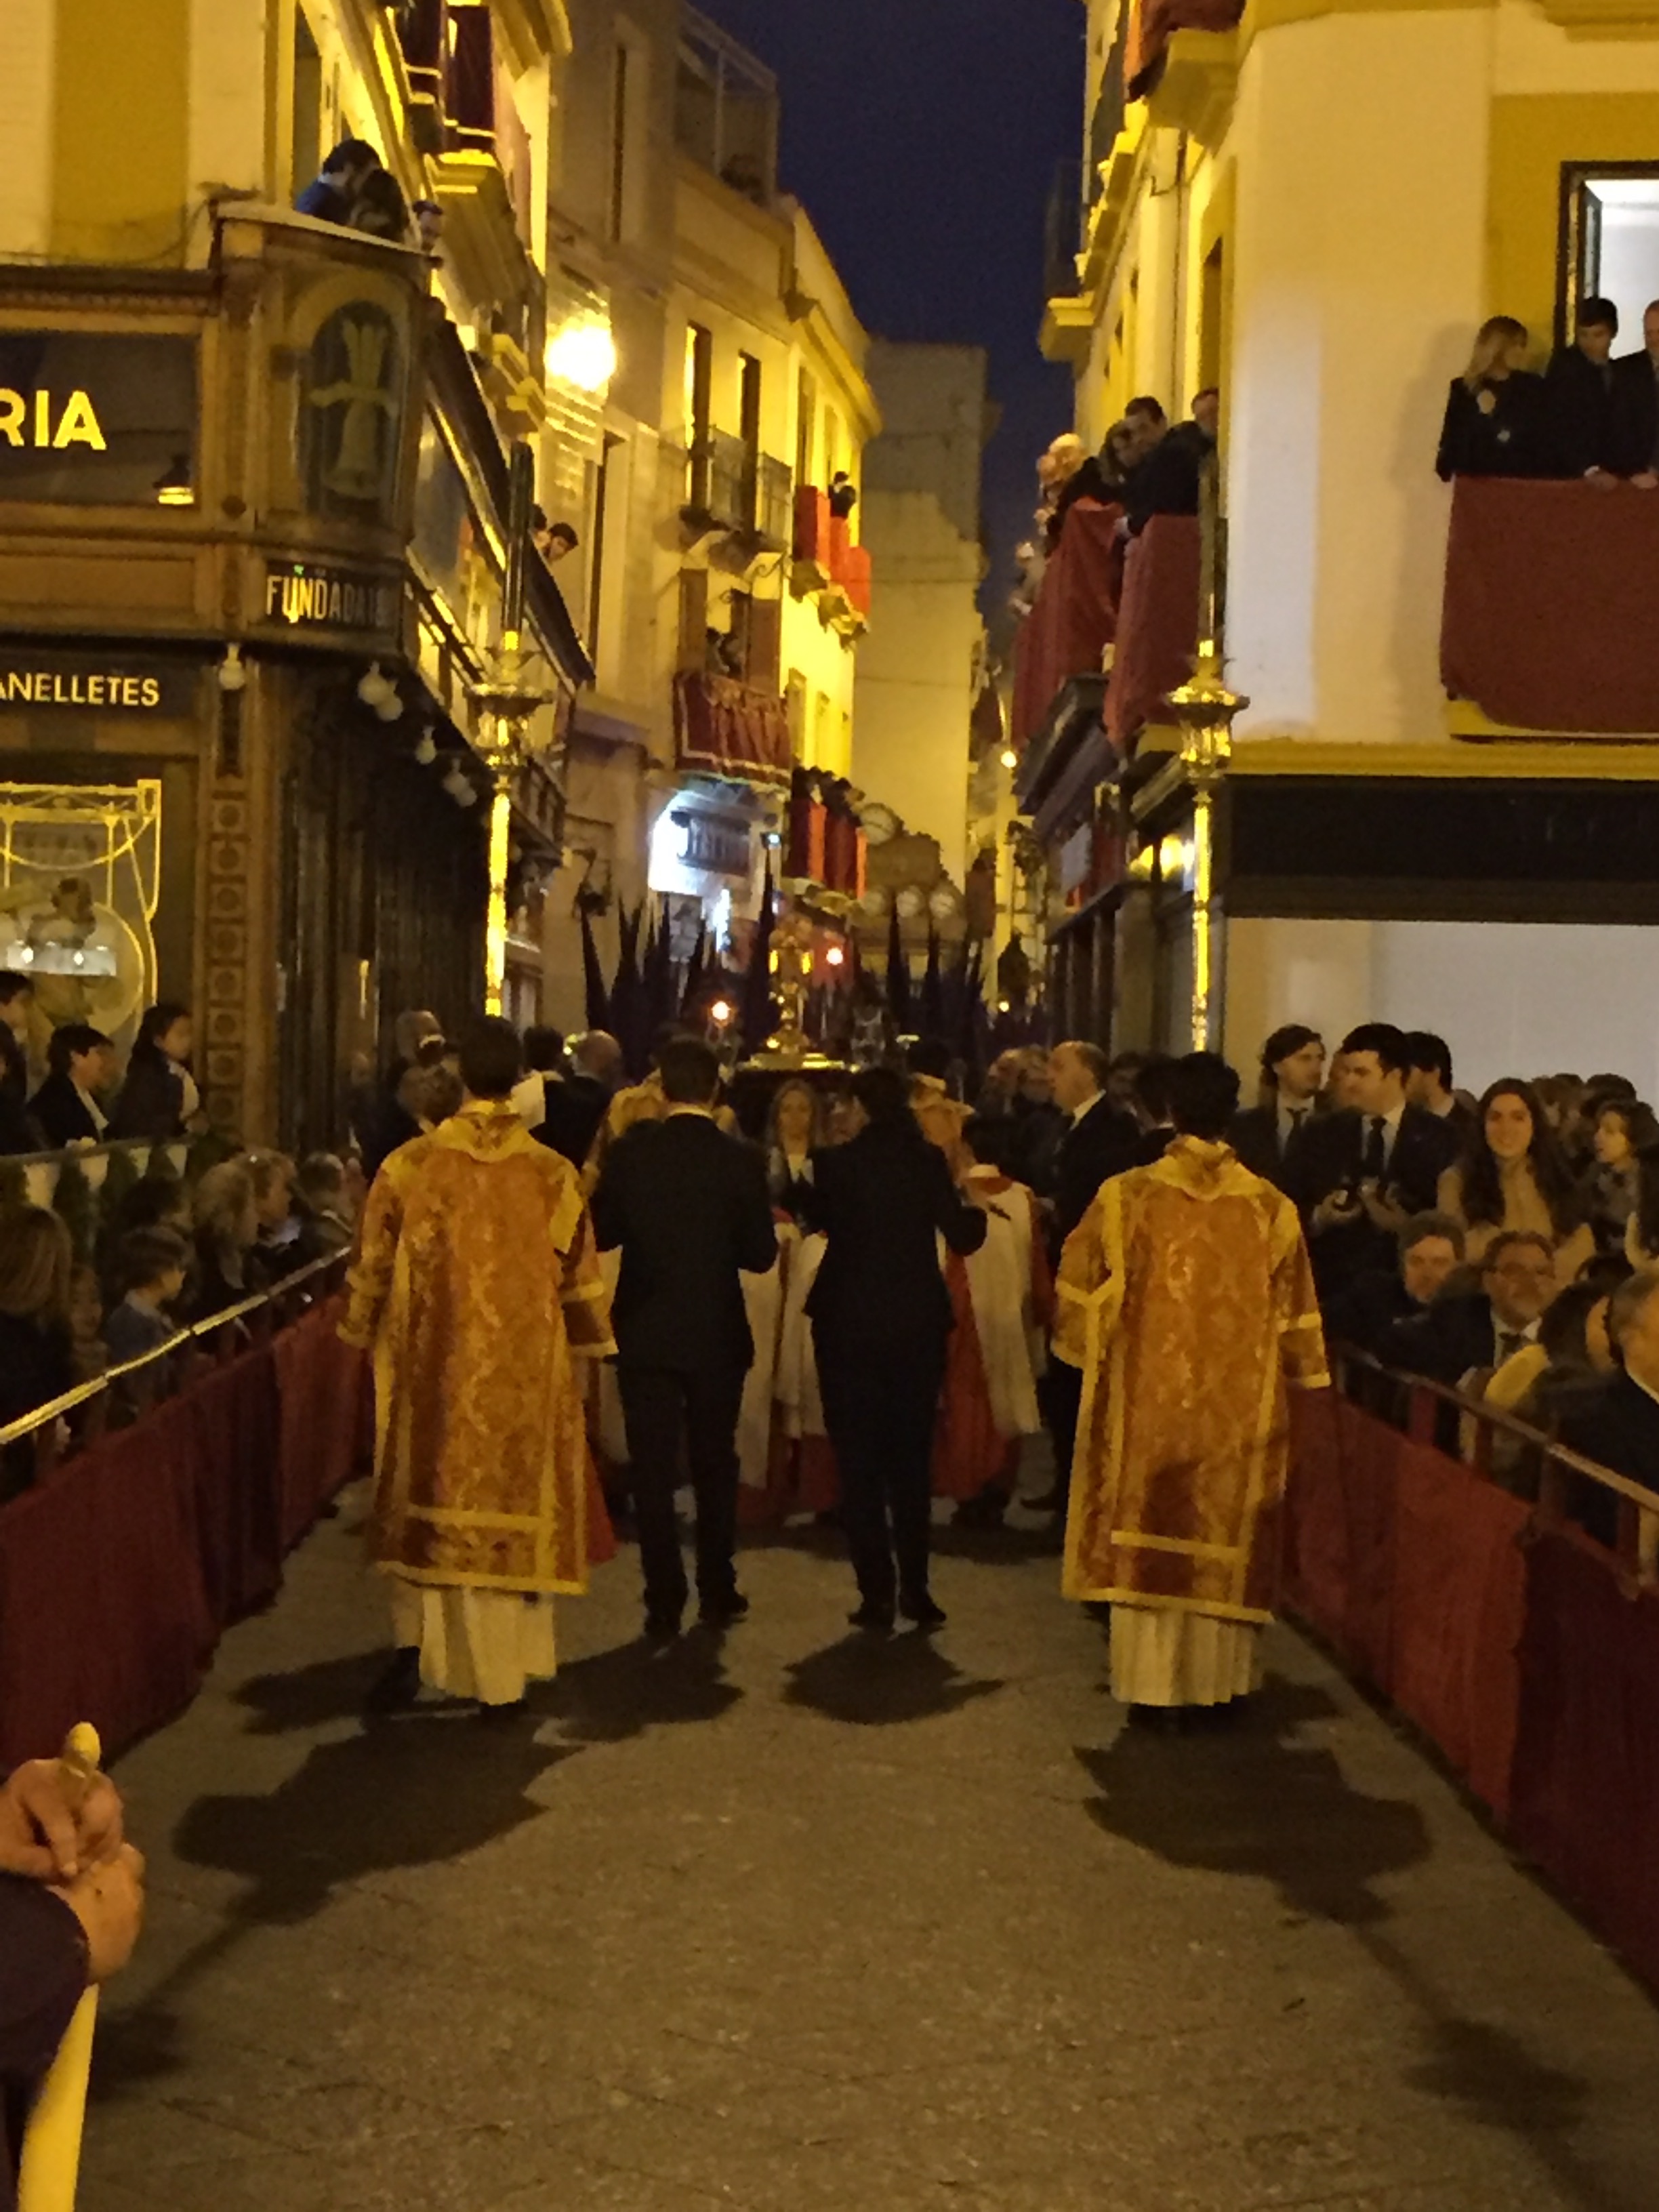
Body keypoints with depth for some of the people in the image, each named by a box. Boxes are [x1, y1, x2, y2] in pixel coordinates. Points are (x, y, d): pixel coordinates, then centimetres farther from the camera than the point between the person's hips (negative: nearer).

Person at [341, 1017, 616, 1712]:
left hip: (432, 1371, 0)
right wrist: (587, 1354, 16)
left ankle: (413, 1647, 5)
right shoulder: (553, 1175, -7)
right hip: (525, 1378, 0)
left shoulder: (409, 1167, -6)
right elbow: (579, 1282, 1)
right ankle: (504, 1674, 12)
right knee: (515, 1502, 8)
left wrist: (365, 1334, 20)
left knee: (432, 1501, 13)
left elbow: (373, 1271, 3)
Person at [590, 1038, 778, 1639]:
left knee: (653, 1470, 6)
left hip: (646, 1335, -1)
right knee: (715, 1465, 15)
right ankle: (718, 1593, 21)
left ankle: (665, 1601, 6)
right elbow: (761, 1255, -5)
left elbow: (600, 1233, -2)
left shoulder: (629, 1153, -9)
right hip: (717, 1336, 1)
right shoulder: (740, 1161, -10)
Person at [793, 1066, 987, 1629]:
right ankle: (914, 1587, 12)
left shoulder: (836, 1162, -11)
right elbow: (962, 1238, -6)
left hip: (850, 1325, -2)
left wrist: (797, 1178, 21)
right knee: (912, 1456, 14)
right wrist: (975, 1206, 13)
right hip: (919, 1324, 2)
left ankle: (877, 1592, 3)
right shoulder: (930, 1161, -7)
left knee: (859, 1459, 7)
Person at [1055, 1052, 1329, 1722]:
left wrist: (1088, 1354, 16)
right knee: (1228, 1538, 10)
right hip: (1241, 1408, 1)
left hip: (1148, 1398, -1)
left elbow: (1080, 1290, 0)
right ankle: (1222, 1679, 17)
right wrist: (1300, 1382, 15)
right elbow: (1295, 1314, 3)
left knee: (1148, 1534, 7)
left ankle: (1149, 1683, 9)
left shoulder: (1128, 1196, -6)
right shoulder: (1270, 1206, -4)